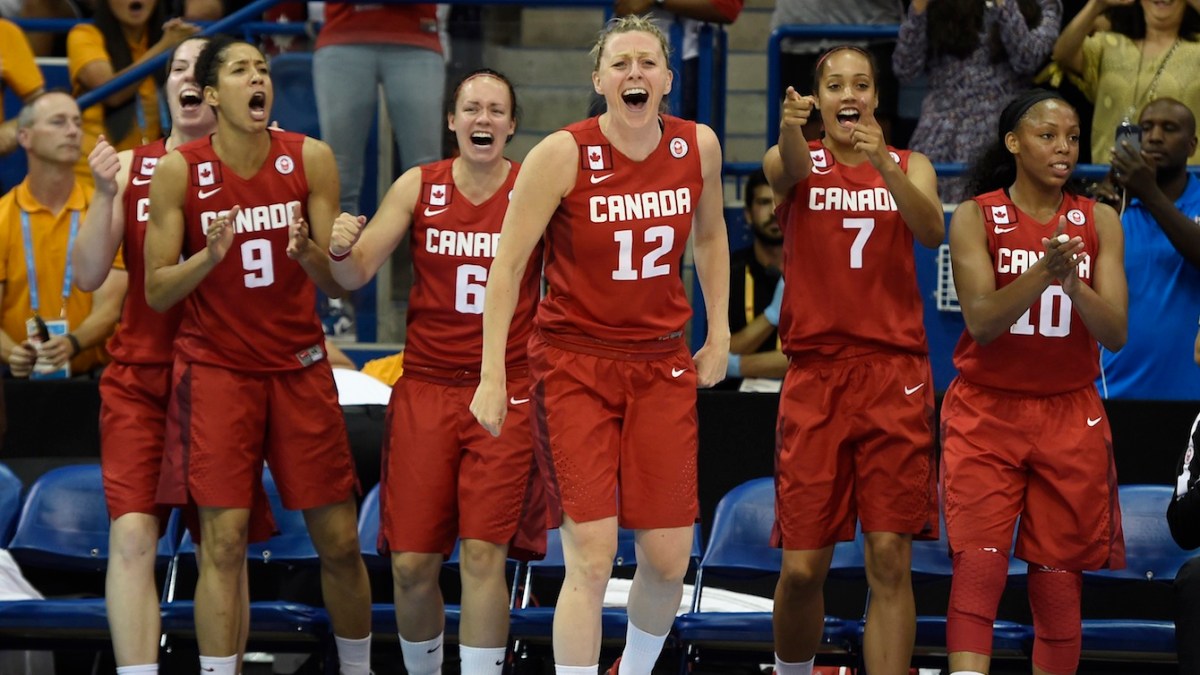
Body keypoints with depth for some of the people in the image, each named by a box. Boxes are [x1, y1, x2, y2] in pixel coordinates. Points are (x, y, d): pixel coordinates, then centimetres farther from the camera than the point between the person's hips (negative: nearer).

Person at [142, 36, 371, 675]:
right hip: (216, 368, -2)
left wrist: (310, 253, -23)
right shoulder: (179, 170, -8)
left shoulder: (310, 159, -3)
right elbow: (156, 292, -6)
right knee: (223, 543, -9)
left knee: (340, 541, 4)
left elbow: (338, 283, -1)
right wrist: (210, 256, -24)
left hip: (300, 365, 2)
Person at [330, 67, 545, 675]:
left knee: (483, 553, -10)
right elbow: (356, 276, -2)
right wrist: (341, 250, -24)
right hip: (426, 389, 2)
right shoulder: (418, 187, 1)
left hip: (506, 392, -2)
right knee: (411, 562, 1)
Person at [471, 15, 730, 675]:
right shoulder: (562, 155, -14)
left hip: (661, 366, 4)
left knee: (668, 560, 3)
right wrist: (492, 378, -12)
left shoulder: (698, 146, -1)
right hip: (573, 365, -4)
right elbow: (507, 266, -10)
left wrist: (719, 335, 15)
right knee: (591, 557, -13)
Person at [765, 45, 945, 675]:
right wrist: (790, 128, -46)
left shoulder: (909, 167, 9)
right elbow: (787, 168, -21)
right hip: (815, 372, -1)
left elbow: (932, 231, -13)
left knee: (890, 561, -5)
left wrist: (883, 163, -31)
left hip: (895, 374, 1)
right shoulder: (797, 162, 5)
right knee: (803, 566, -2)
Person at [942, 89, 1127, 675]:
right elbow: (981, 322, -14)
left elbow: (1114, 333, -4)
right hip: (988, 413, -2)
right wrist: (1044, 269, -29)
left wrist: (1075, 282, -24)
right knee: (979, 562, -15)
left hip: (1070, 417, 2)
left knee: (1059, 580, 4)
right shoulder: (976, 218, -3)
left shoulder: (1098, 221, 3)